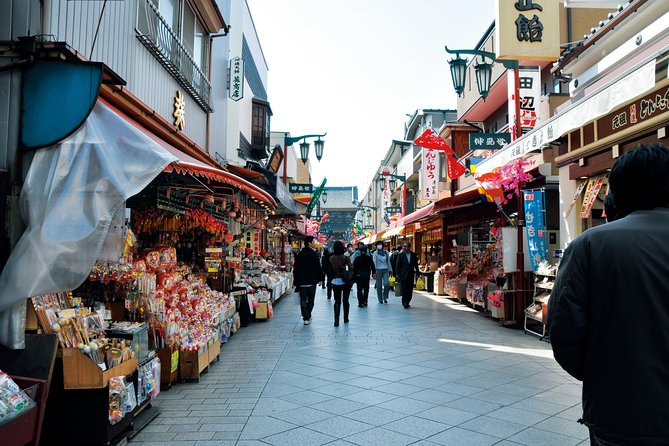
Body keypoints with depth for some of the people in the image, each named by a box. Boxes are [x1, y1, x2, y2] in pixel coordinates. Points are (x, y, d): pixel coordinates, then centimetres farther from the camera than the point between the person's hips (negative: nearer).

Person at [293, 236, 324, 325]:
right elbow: (318, 268, -9)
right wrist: (320, 278, 1)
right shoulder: (314, 254, -9)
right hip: (312, 281, -3)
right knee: (310, 300, 11)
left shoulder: (299, 255, 5)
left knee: (303, 300, 4)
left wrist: (295, 281, 11)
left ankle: (306, 318, -3)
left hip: (301, 282, 3)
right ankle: (308, 317, 16)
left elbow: (295, 269, 7)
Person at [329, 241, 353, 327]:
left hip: (335, 282, 1)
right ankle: (345, 319, 26)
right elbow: (351, 269, -12)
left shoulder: (331, 258, -5)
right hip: (345, 281, 0)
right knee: (345, 301, 15)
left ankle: (336, 320, -8)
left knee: (337, 301, 5)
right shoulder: (346, 258, -9)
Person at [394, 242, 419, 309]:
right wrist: (397, 274, -7)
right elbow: (397, 265, -1)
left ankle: (407, 302, 18)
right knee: (404, 290, -3)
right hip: (403, 275, -3)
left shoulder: (413, 255, 6)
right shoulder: (400, 255, -2)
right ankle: (404, 303, 6)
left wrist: (417, 272, 4)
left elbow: (416, 265, 11)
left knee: (410, 291, 5)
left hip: (411, 275, 3)